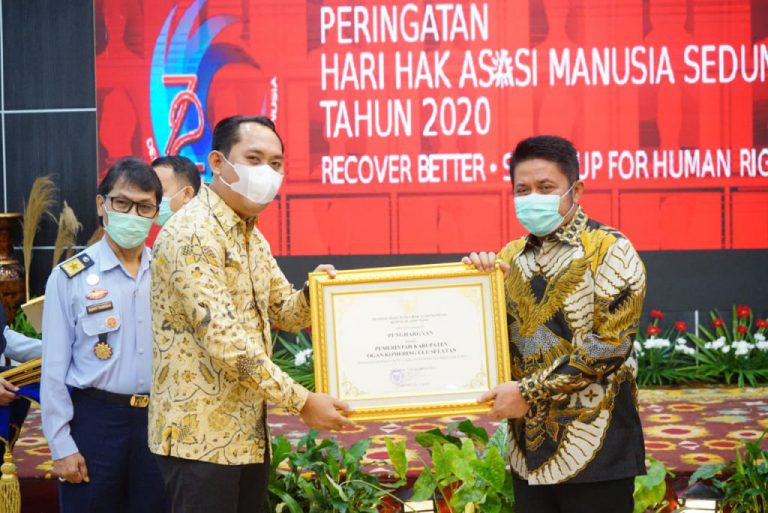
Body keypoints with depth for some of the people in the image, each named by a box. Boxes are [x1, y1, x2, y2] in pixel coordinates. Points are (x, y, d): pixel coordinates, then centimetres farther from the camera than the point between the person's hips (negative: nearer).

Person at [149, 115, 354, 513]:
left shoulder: (251, 236, 13)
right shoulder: (191, 233, -18)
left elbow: (284, 312, 20)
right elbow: (224, 340, -25)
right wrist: (301, 402, -22)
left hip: (248, 431, 9)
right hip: (201, 435, -9)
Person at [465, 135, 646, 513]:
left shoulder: (609, 250, -7)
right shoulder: (511, 256, 11)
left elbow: (608, 345, -15)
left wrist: (529, 392, -16)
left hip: (593, 449, -6)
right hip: (529, 445, 6)